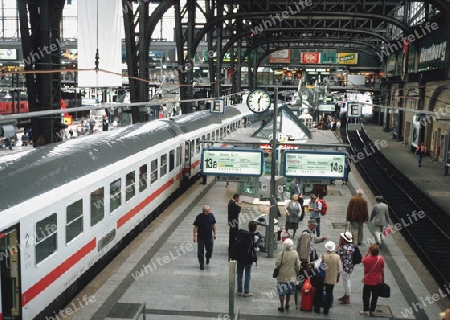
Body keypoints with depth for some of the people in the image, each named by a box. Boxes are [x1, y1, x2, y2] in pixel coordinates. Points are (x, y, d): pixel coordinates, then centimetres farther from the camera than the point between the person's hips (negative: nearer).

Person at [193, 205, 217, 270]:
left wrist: (214, 233, 13)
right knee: (200, 251, 4)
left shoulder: (211, 215, -3)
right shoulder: (199, 217, -14)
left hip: (209, 237, 3)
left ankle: (207, 258, 42)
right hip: (201, 237, -3)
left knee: (209, 250, 9)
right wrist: (195, 236, -11)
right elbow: (195, 226, -9)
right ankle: (201, 265, 18)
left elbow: (213, 225, 10)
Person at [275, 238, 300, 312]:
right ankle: (287, 305, 30)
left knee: (281, 292, 9)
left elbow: (277, 264, -17)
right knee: (289, 291, 20)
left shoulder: (281, 253, -19)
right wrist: (297, 271, 14)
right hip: (291, 276, 3)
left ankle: (282, 307, 12)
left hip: (282, 276, -3)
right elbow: (297, 265, -2)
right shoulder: (295, 253, -9)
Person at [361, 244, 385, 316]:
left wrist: (367, 253, -1)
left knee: (366, 296, 11)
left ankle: (366, 310, 13)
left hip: (368, 281, -3)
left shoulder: (367, 259, -20)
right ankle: (372, 310, 23)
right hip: (377, 281, 3)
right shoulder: (381, 259, -11)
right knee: (375, 296, 15)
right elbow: (382, 270, -3)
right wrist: (382, 280, 9)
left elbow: (362, 262, 4)